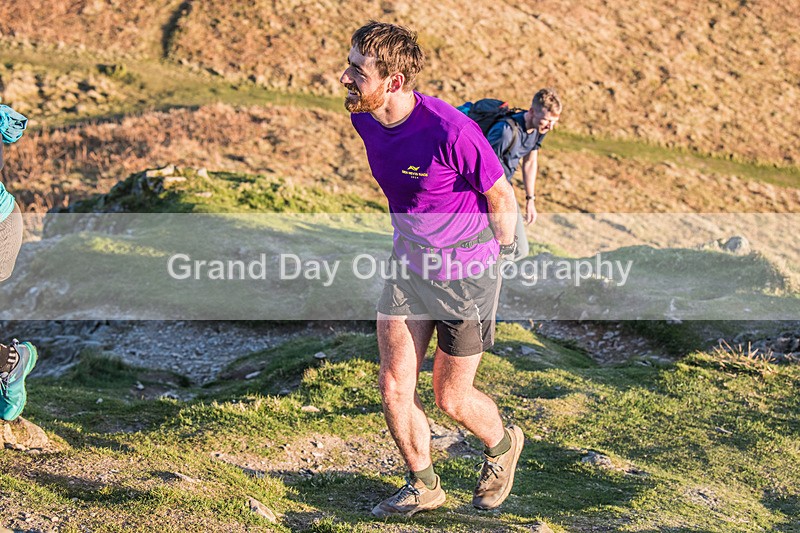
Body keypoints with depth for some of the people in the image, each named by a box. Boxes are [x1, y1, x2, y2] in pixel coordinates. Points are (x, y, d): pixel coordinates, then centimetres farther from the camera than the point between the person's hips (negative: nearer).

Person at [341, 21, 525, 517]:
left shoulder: (450, 131, -29)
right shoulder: (364, 119, -7)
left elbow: (501, 198, -14)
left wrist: (498, 253, 1)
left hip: (466, 272, -6)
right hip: (409, 263, 6)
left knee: (451, 397, 6)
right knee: (394, 384, 3)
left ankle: (502, 445, 39)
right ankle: (423, 486, 26)